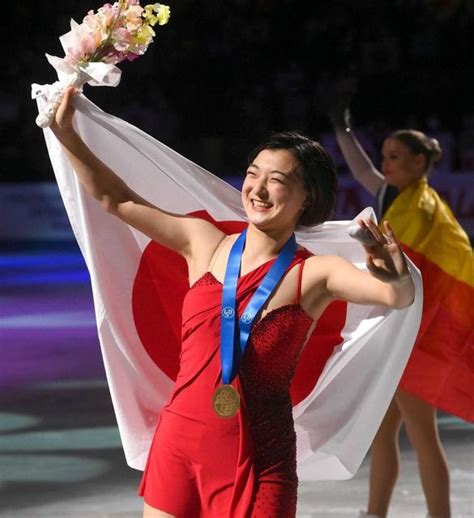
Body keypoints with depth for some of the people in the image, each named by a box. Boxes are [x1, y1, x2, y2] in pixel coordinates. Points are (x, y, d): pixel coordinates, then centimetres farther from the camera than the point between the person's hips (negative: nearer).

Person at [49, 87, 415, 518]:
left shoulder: (314, 274, -4)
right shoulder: (204, 244, 5)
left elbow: (399, 297, -19)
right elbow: (116, 199, 12)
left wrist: (396, 278, -40)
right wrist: (67, 134, 8)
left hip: (258, 460, -3)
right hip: (178, 439, 3)